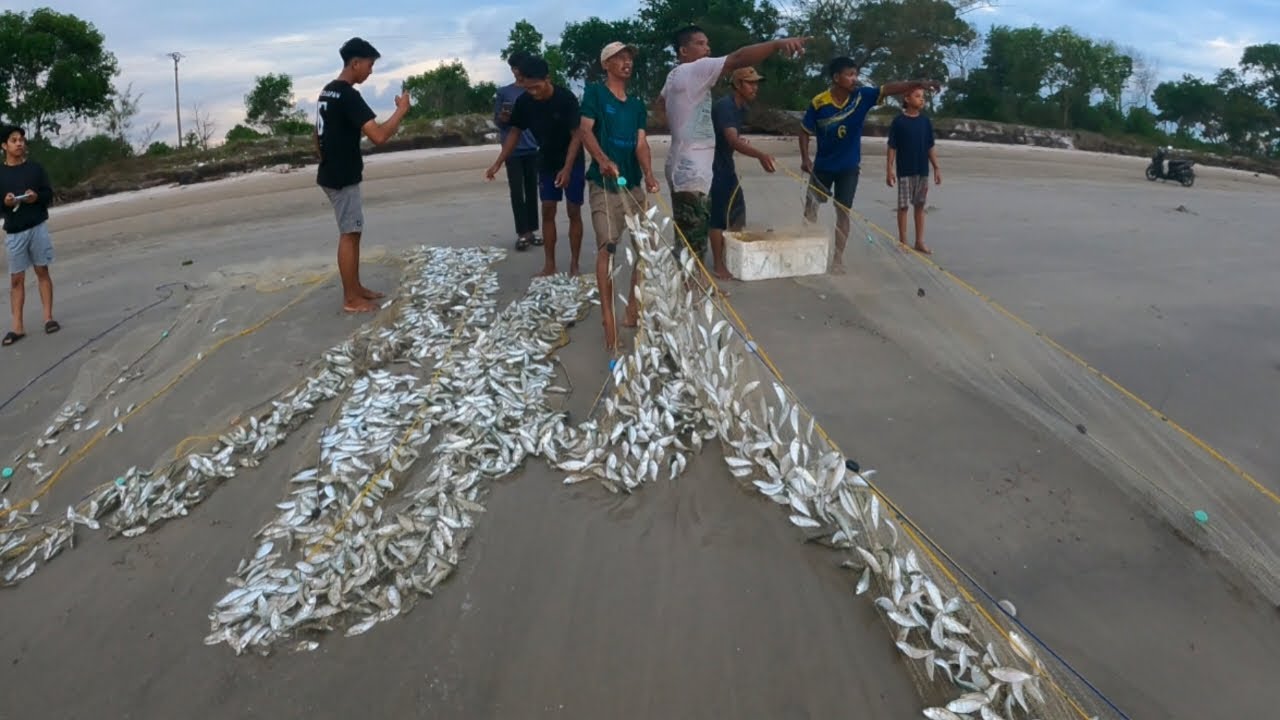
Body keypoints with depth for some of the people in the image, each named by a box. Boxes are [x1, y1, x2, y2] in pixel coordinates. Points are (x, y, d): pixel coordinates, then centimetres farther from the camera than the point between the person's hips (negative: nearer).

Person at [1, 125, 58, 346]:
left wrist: (37, 197, -14)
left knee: (42, 272, 4)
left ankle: (48, 317, 9)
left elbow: (50, 195, 5)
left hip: (38, 227, 0)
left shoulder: (35, 168, 4)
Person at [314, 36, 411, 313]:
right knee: (349, 234, -3)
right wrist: (402, 109, -17)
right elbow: (378, 135, -29)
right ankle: (351, 299, 4)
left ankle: (356, 288, 23)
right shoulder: (348, 95, -20)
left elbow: (318, 136, 19)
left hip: (332, 173, 10)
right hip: (343, 177, -10)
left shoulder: (327, 92, 11)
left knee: (352, 233, 15)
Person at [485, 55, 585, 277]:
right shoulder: (524, 102, -11)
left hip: (572, 162, -4)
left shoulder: (566, 98, -23)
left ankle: (574, 266, 5)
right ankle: (549, 266, 7)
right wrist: (498, 164, -5)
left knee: (573, 212, -2)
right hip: (546, 162, 4)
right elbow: (515, 133, 0)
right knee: (547, 212, 2)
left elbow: (576, 135, -20)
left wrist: (567, 168, -28)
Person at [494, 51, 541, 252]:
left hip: (534, 149, 2)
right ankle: (522, 233, 0)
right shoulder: (503, 92, 5)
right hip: (513, 151, -1)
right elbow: (497, 121, 7)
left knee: (532, 190, 6)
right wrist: (503, 118, -15)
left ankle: (531, 231, 14)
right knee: (517, 192, -2)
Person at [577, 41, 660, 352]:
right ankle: (608, 318, -15)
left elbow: (641, 143, 3)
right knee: (606, 247, -15)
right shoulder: (595, 92, 1)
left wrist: (648, 174, -16)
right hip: (604, 183, -6)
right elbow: (585, 130, -11)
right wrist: (603, 160, -30)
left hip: (634, 183, 6)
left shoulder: (637, 104, 16)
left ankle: (633, 309, 16)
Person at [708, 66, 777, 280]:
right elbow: (732, 140, -39)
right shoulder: (724, 106, -24)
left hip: (726, 165, 10)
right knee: (719, 215, -7)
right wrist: (760, 155, -51)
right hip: (714, 166, -10)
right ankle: (719, 266, 0)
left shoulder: (741, 108, 7)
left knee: (737, 210, 12)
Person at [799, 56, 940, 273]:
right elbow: (805, 131, -7)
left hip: (849, 167, 0)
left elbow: (888, 88, -23)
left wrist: (919, 83, -35)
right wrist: (805, 158, -17)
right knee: (811, 204, 12)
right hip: (823, 165, 0)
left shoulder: (862, 96, -14)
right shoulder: (819, 103, -17)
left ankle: (838, 258, 6)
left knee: (843, 212, -1)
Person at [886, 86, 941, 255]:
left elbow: (930, 148, 10)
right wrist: (889, 170, -12)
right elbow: (892, 148, -6)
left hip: (923, 171, 4)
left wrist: (936, 168, 6)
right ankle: (903, 241, 9)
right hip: (905, 172, -4)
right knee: (903, 206, 1)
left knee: (920, 205, 8)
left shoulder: (926, 122, 6)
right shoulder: (898, 122, -6)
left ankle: (920, 241, 13)